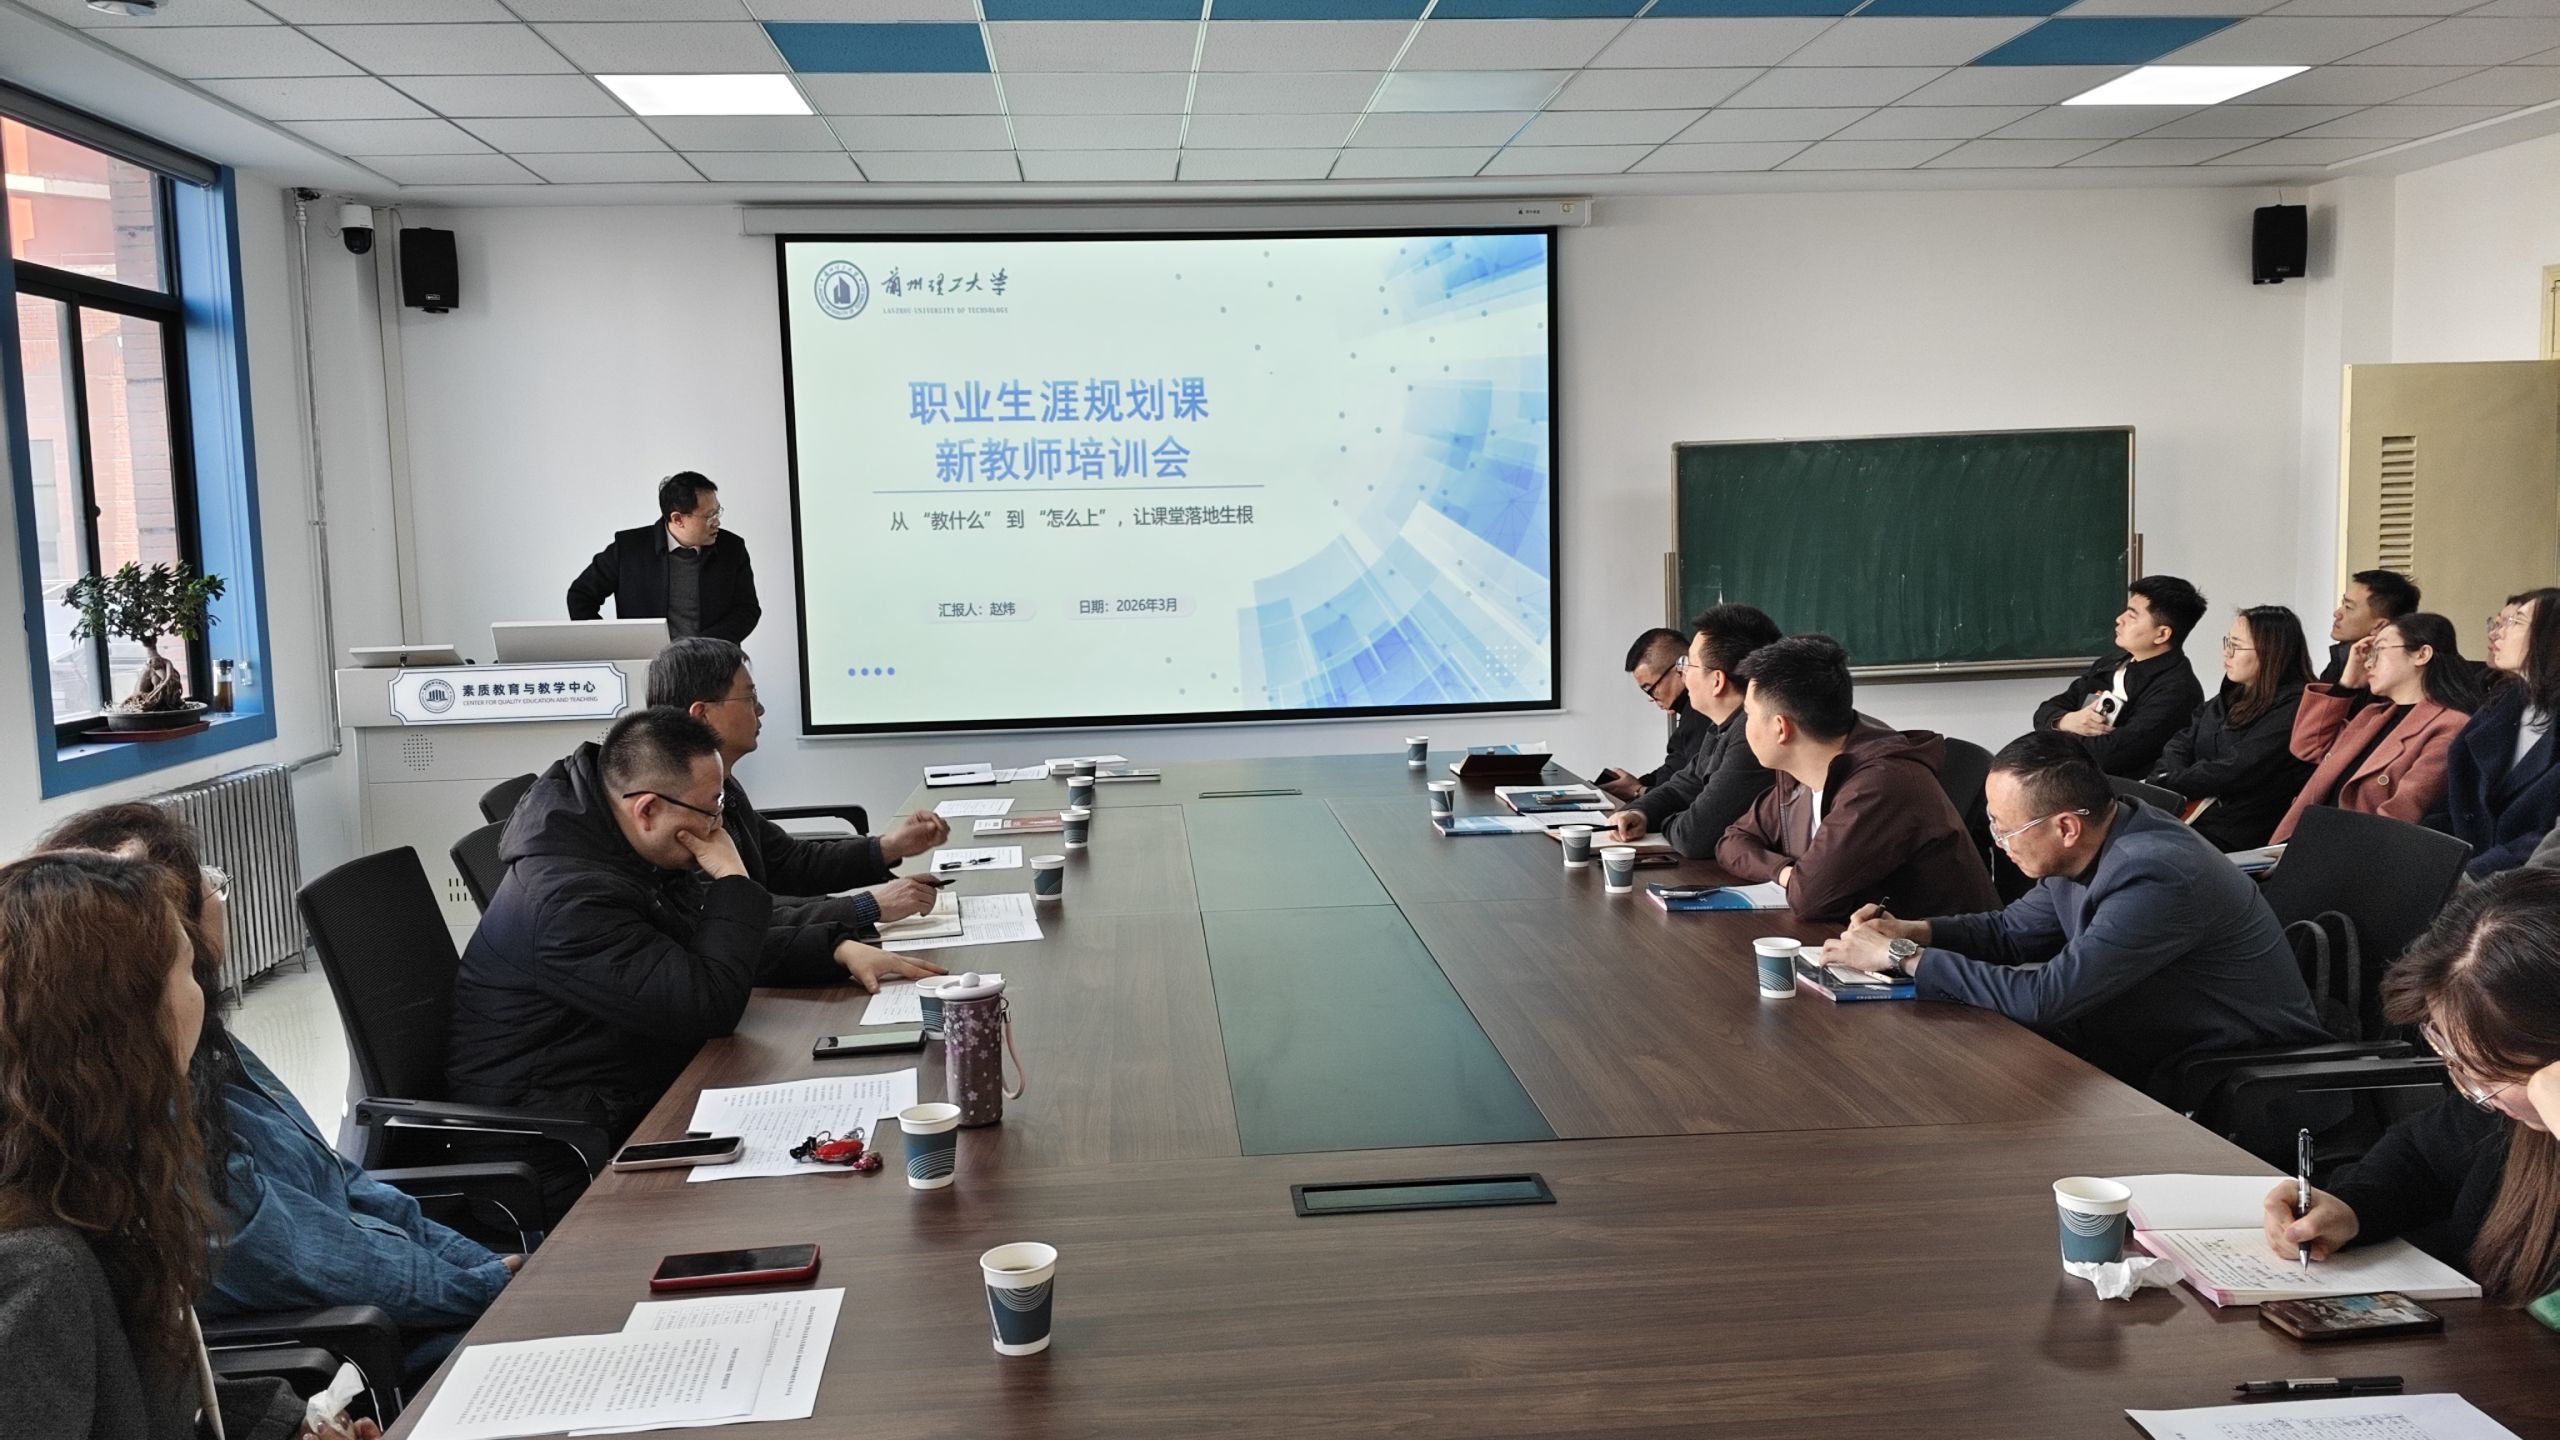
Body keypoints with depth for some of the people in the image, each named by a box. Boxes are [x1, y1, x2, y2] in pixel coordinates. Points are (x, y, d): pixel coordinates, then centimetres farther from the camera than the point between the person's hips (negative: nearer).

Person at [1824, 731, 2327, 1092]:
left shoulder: (2154, 877, -30)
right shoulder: (2080, 854, -2)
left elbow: (2044, 998, -32)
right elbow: (2010, 929, 14)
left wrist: (1903, 958, -25)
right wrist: (1910, 931, -4)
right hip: (2162, 1053, 8)